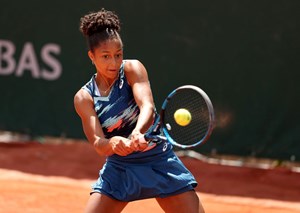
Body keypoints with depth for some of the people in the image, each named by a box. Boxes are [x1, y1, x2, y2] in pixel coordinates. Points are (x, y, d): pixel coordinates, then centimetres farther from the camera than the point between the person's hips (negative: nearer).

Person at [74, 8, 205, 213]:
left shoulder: (132, 69, -10)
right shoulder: (84, 97, -7)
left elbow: (148, 107, -27)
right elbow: (98, 144, -17)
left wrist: (138, 132, -49)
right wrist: (113, 143, -42)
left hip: (160, 162, -1)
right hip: (119, 169, 1)